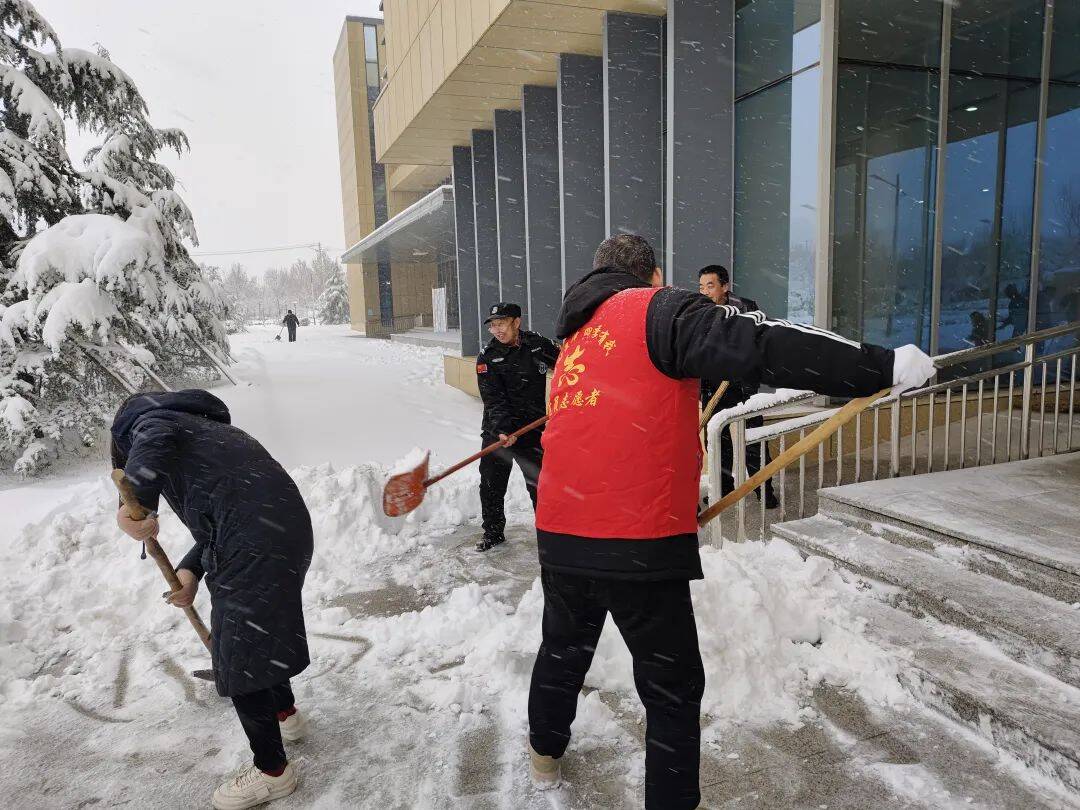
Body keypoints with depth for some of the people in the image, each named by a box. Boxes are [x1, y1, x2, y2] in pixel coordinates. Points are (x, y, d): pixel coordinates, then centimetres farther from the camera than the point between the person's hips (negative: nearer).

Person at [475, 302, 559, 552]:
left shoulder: (537, 344, -2)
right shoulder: (487, 358, -9)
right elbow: (494, 400, -16)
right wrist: (502, 430, -29)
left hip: (533, 430, 0)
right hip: (497, 431, 0)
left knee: (540, 483, 3)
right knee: (491, 484, 7)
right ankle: (493, 532, 26)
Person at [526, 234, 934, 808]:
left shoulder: (575, 341, 19)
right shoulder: (656, 309, -4)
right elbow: (761, 344, -18)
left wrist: (680, 504, 33)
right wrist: (884, 366, -13)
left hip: (561, 537, 8)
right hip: (640, 546, -8)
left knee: (564, 648, 29)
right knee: (673, 689, 11)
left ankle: (544, 753, 51)